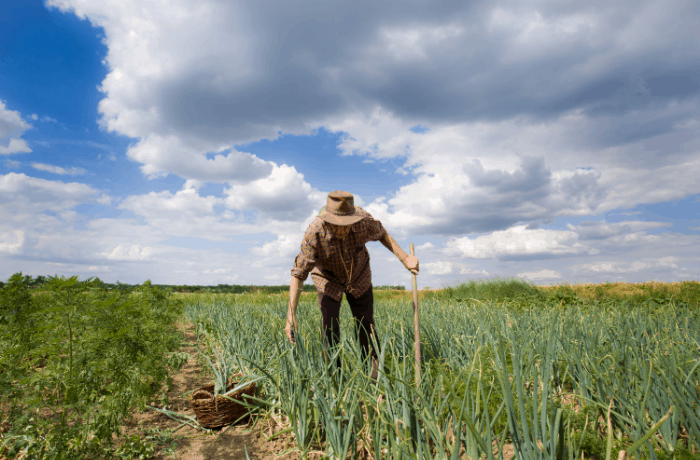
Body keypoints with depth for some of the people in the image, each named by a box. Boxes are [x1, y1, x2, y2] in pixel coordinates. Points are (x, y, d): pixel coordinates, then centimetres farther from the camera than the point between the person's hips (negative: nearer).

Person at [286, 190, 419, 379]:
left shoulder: (363, 220, -30)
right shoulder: (314, 234, -37)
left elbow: (382, 234, -6)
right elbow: (298, 274, -32)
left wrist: (405, 258, -10)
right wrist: (291, 317, -38)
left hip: (358, 276, 2)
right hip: (328, 279, -2)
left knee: (366, 325, 4)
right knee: (330, 329, -9)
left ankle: (375, 373, 21)